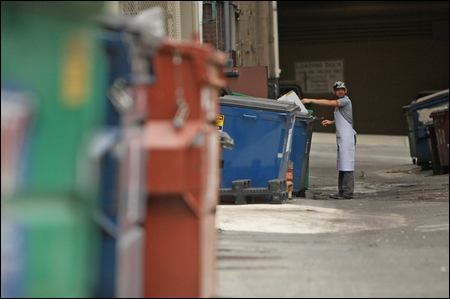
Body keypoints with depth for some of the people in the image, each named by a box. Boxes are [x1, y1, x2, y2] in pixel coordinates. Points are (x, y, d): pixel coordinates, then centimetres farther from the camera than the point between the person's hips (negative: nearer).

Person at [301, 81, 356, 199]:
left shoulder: (345, 100, -10)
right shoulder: (339, 103, 19)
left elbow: (328, 103, -19)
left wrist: (310, 100, -18)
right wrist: (331, 122, 14)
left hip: (347, 136, -10)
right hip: (341, 137, 10)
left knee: (347, 165, -11)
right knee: (342, 165, 11)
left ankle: (348, 192, -13)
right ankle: (342, 191, 14)